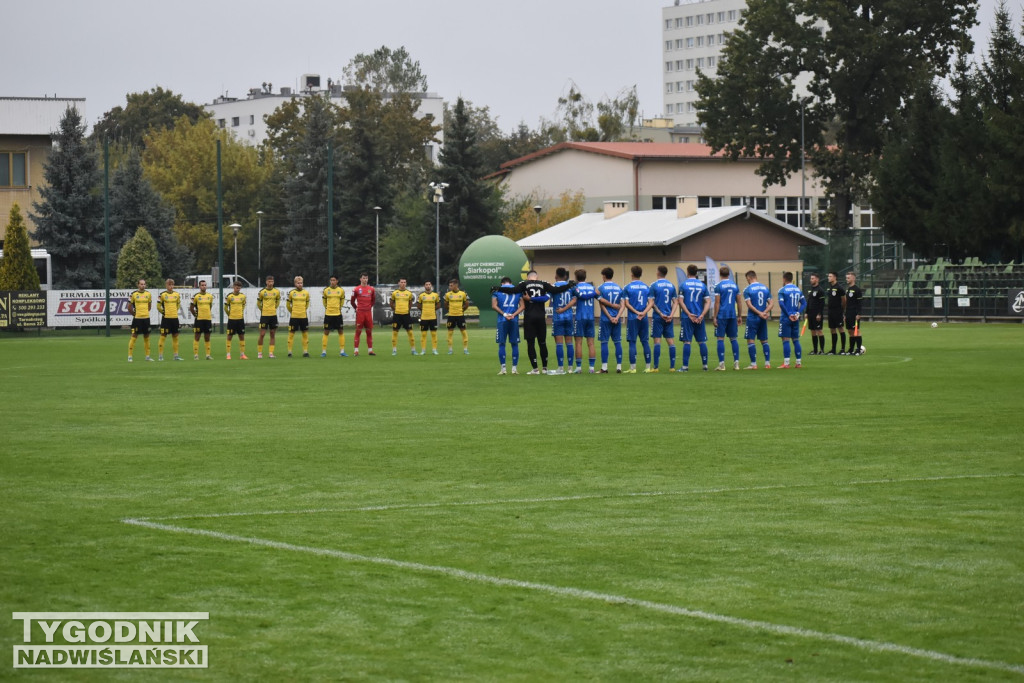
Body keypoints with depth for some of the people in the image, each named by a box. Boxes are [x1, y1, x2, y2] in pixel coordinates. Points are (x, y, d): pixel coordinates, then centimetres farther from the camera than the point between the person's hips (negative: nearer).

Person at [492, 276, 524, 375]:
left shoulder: (497, 291, 6)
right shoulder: (518, 290, 11)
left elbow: (494, 305, -5)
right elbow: (522, 306, 1)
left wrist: (504, 314, -7)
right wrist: (513, 315, -7)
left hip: (502, 321, -1)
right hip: (514, 321, 1)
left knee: (501, 344, 3)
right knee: (515, 344, 7)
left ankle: (503, 368, -1)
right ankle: (514, 368, 6)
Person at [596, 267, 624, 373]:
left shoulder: (601, 288, -4)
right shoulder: (619, 288, 8)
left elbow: (602, 305, -8)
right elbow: (622, 305, 2)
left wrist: (610, 317, -7)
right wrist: (617, 317, -5)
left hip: (606, 319, -3)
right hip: (617, 319, 3)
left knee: (604, 342, -1)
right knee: (617, 342, 6)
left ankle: (604, 367, -4)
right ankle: (619, 367, 5)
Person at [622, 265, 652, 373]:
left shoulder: (627, 288, -3)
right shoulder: (647, 287, 8)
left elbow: (626, 304, -8)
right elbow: (650, 303, 1)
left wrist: (636, 312, -7)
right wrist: (643, 313, -8)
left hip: (632, 319, -3)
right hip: (644, 319, 3)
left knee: (632, 342, -1)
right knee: (645, 342, 8)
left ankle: (632, 367, -3)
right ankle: (648, 367, 9)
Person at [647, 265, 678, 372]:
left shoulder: (654, 285, -4)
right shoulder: (671, 285, 8)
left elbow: (652, 303, -9)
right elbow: (675, 302, 5)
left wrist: (660, 314, -8)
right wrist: (671, 315, -2)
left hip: (658, 317, -4)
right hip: (669, 318, 4)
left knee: (657, 341, -3)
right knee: (671, 341, 5)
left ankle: (656, 367, -5)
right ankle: (672, 366, 4)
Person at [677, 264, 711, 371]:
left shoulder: (683, 285, -1)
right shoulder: (702, 285, 7)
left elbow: (680, 301, -8)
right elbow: (708, 302, 1)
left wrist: (689, 314, -9)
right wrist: (702, 315, -5)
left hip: (687, 318, -3)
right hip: (699, 318, 3)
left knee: (687, 341, -2)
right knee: (702, 341, 9)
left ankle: (685, 366, -5)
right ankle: (705, 365, 11)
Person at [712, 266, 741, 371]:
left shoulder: (718, 286, -6)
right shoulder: (735, 285, 8)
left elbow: (717, 303, -9)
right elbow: (738, 302, 11)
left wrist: (715, 317, -5)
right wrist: (739, 316, 19)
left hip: (722, 315, -4)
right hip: (732, 315, 4)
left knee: (720, 339, -1)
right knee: (733, 339, 9)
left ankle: (722, 364, -6)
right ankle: (736, 363, 7)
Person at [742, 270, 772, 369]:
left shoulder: (747, 290, -6)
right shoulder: (765, 288, 9)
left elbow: (749, 305, -15)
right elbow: (770, 304, 4)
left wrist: (759, 313, -15)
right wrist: (765, 312, -9)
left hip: (752, 318, -5)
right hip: (763, 320, 5)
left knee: (750, 340, -1)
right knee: (764, 340, 12)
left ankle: (753, 364, -5)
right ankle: (767, 363, 9)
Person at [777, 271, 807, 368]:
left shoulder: (782, 290, -7)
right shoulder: (798, 290, 10)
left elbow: (781, 304, -17)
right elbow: (804, 303, 5)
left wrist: (789, 315, -12)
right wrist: (798, 313, -3)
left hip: (786, 318, -5)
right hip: (795, 319, 5)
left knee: (786, 340, -4)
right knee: (796, 340, 11)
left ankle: (786, 363, -8)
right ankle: (798, 362, 13)